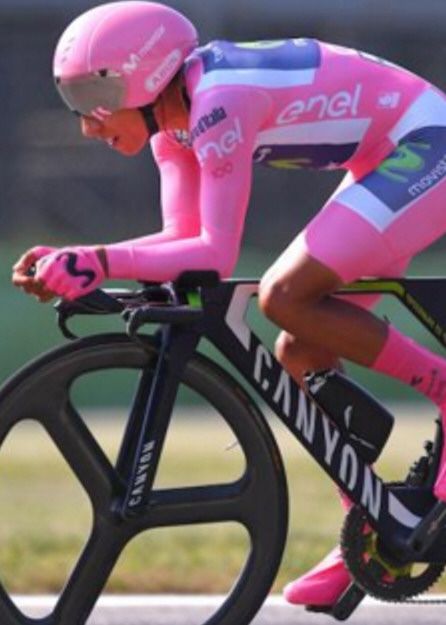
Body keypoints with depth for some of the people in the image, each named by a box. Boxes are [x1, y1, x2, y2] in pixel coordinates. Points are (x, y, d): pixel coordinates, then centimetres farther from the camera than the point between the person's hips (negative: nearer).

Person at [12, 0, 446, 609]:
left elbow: (216, 255, -27)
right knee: (301, 357, 6)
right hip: (393, 164, 10)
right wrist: (74, 263, -10)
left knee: (285, 295, -22)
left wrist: (98, 260, -32)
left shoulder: (220, 102, -25)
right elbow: (183, 241, 2)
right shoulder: (173, 117, 3)